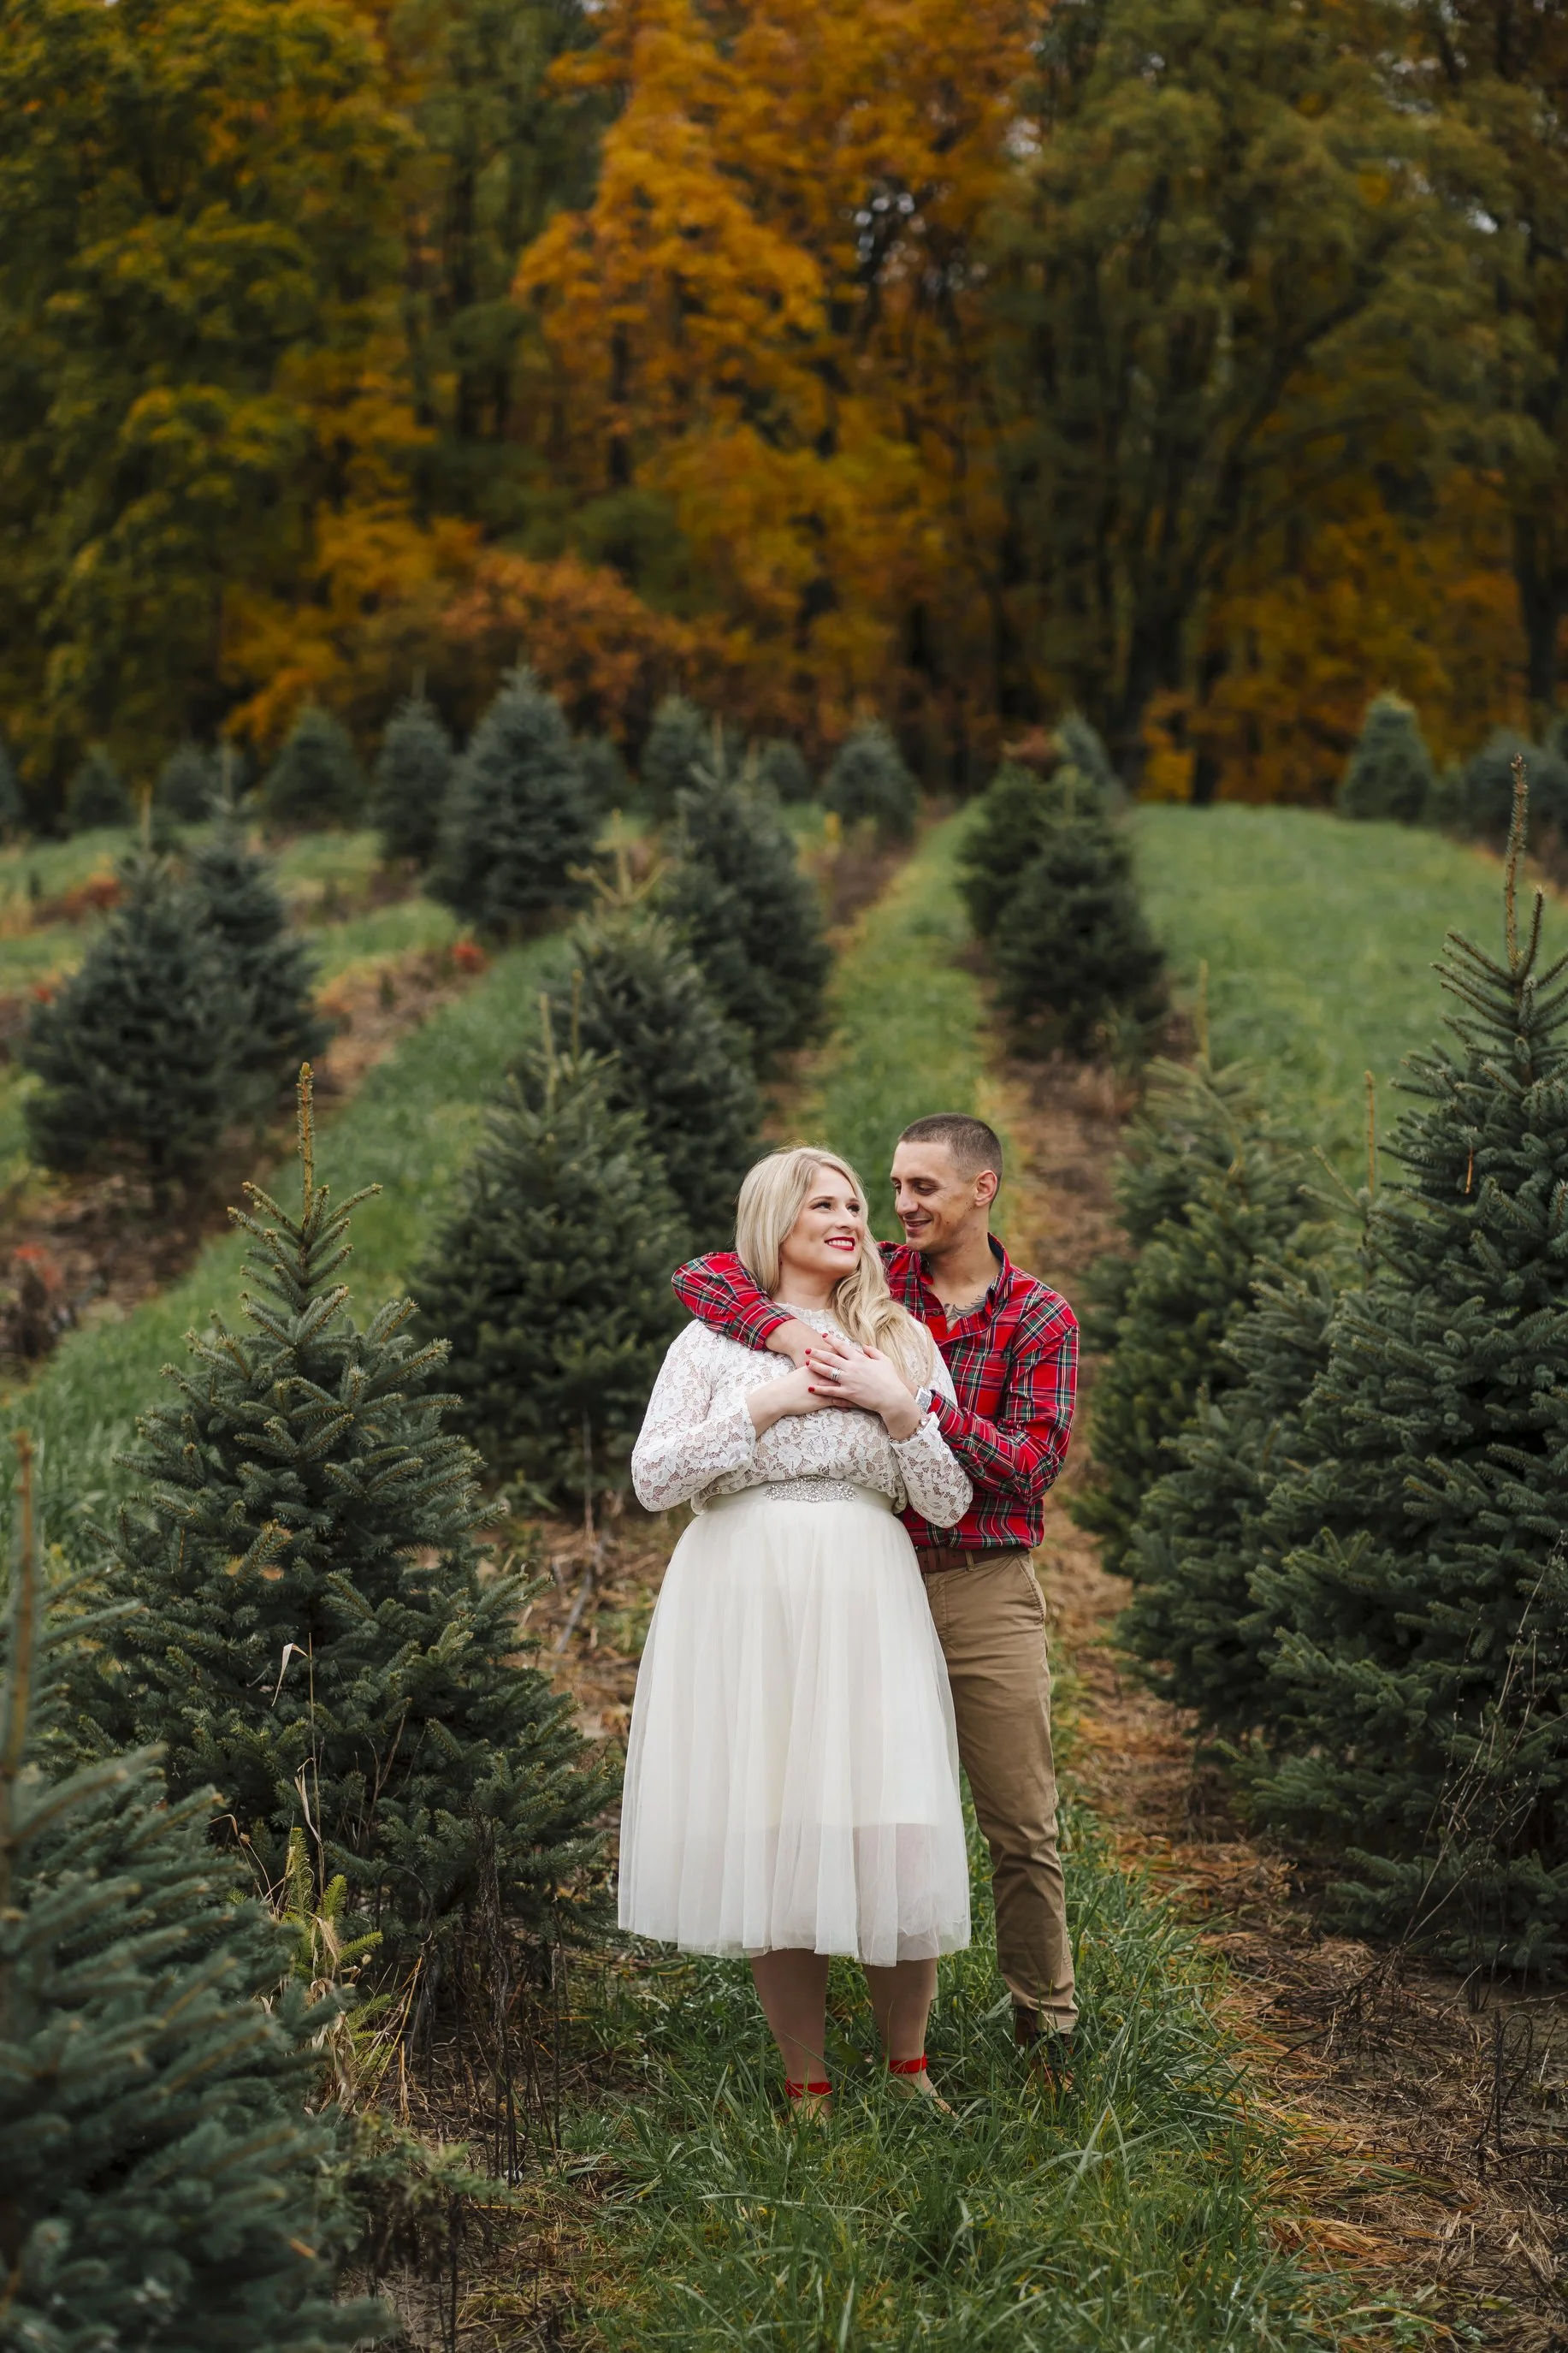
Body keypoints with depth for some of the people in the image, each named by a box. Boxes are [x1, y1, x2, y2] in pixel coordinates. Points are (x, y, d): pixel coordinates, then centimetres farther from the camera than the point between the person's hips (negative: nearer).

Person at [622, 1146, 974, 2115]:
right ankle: (807, 2084, 10)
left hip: (866, 1599, 1)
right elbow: (652, 1478, 0)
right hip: (744, 1597, -1)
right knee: (770, 1831, -2)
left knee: (891, 1834, -7)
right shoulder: (714, 1340, 8)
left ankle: (909, 2067, 12)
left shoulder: (902, 1343, 13)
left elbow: (949, 1503, 9)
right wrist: (763, 1406, -7)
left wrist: (900, 1407, -6)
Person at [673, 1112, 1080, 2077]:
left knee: (1023, 1832, 4)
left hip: (986, 1594, -1)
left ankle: (1048, 2025, 19)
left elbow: (1032, 1462, -13)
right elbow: (703, 1275, -2)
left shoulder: (1042, 1318, 0)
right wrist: (794, 1333, -21)